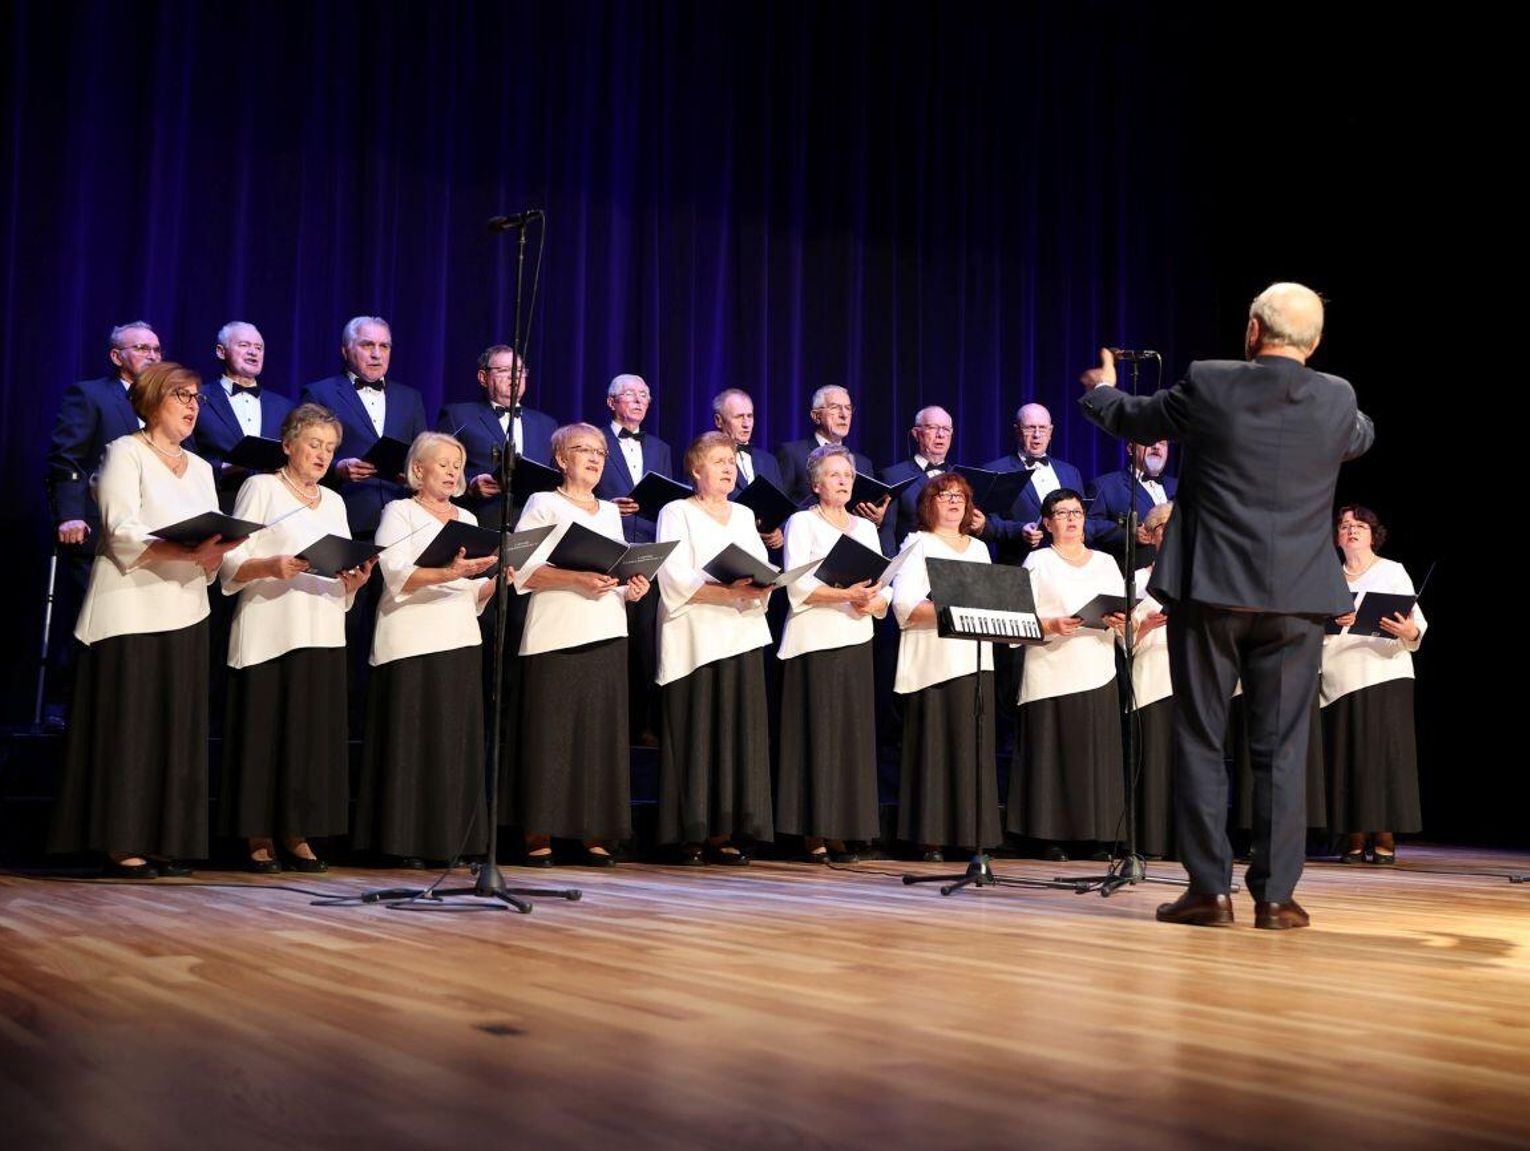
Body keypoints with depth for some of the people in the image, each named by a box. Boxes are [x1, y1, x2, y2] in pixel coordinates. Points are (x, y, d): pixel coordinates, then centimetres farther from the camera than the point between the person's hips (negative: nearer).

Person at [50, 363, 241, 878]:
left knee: (176, 726, 5)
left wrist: (214, 554, -12)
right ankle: (122, 845, -3)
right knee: (129, 724, -6)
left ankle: (161, 842, 9)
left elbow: (213, 541, 11)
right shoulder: (125, 453, -2)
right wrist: (187, 552, -26)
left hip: (184, 613, 7)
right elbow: (122, 533, -14)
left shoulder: (201, 468, 18)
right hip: (132, 611, -7)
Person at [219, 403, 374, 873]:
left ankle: (297, 834, 8)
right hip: (270, 633, -5)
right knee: (265, 729, -5)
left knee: (314, 731, 2)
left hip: (323, 635, 5)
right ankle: (259, 836, 1)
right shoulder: (261, 488, 4)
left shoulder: (334, 501, 21)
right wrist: (271, 566, -22)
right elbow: (233, 564, -4)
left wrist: (355, 579, -3)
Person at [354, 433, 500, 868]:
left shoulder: (467, 519, 20)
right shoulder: (400, 513, 2)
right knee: (413, 739, -6)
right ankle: (407, 842, -1)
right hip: (412, 644, -5)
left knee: (457, 741, 2)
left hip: (460, 641, 6)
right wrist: (448, 573, -27)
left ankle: (450, 840, 7)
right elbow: (397, 576, -14)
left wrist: (495, 581, -3)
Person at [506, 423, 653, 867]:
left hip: (606, 634, 5)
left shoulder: (611, 512, 22)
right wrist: (576, 579, -20)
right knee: (550, 731, -7)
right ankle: (538, 834, -2)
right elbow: (524, 570, -7)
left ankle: (596, 835, 5)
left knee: (602, 730, 1)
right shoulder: (543, 504, 4)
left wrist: (631, 589, 2)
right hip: (556, 635, -5)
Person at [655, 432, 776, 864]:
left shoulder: (744, 516, 20)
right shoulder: (677, 513, 2)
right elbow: (676, 580, -10)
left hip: (741, 636, 5)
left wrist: (761, 586, -10)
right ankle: (690, 836, -3)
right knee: (696, 733, -7)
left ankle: (721, 833, 4)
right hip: (696, 639, -5)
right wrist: (729, 591, -21)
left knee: (737, 730, 1)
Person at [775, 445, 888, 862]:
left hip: (857, 642, 5)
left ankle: (840, 831, 6)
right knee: (818, 731, -7)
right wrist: (846, 595, -22)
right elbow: (798, 587, -11)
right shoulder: (802, 523, 2)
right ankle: (813, 832, -4)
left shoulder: (866, 528, 18)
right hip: (815, 641, -5)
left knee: (853, 732, 1)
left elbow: (884, 589, 12)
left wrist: (875, 601, -10)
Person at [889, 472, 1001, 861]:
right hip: (933, 663, -6)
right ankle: (930, 838, -6)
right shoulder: (918, 545, 3)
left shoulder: (978, 548, 23)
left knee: (974, 745, 1)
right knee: (935, 744, -8)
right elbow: (904, 606, -9)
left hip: (976, 660, 6)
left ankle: (972, 833, 4)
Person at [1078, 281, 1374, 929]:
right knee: (1280, 749, 6)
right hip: (1296, 599, 2)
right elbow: (1362, 438, 24)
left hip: (1210, 590, -2)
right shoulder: (1338, 400, 0)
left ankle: (1210, 889, 6)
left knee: (1199, 741, 6)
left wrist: (1101, 389, 33)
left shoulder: (1208, 385, -7)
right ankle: (1275, 895, 7)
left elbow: (1132, 419, 10)